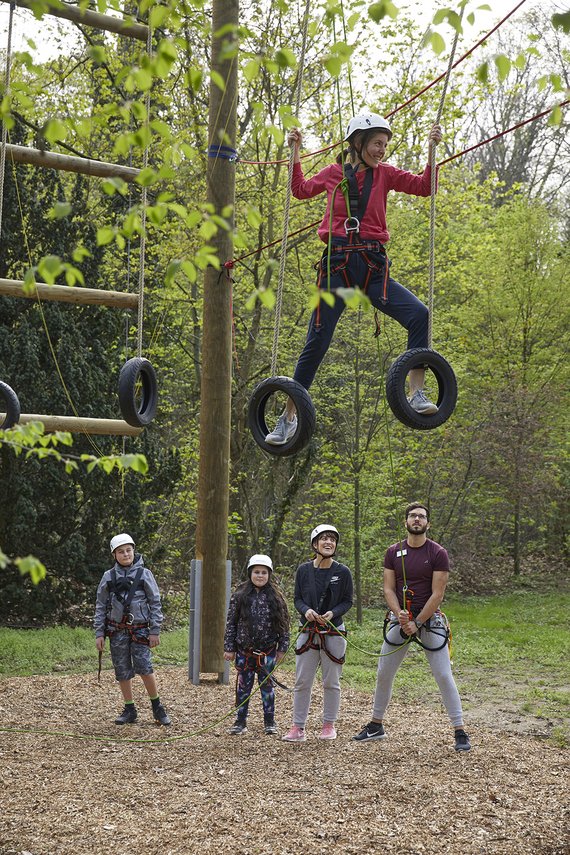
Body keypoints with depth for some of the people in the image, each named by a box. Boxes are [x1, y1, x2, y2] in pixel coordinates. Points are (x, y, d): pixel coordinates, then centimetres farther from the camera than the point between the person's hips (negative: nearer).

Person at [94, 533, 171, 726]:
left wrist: (155, 631, -4)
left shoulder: (144, 574, 0)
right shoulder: (109, 577, 5)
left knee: (144, 667, -14)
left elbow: (155, 603, 1)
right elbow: (101, 606, 9)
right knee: (122, 671, 4)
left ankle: (157, 707, 3)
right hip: (117, 630, 3)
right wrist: (99, 633, 3)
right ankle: (129, 710, 17)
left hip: (139, 628, -3)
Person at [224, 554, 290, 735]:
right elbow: (230, 623, 1)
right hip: (244, 651, 0)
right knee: (243, 686, 6)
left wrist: (282, 648, 1)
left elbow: (284, 623, 3)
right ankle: (241, 721, 15)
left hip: (267, 652, 0)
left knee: (267, 685, 8)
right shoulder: (239, 596, -1)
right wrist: (229, 648, -1)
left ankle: (269, 721, 19)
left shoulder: (276, 597, 0)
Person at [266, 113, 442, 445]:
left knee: (420, 315, -21)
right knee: (317, 343, -2)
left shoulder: (384, 174, 7)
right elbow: (301, 190, 25)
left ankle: (417, 394, -14)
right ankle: (289, 417, 9)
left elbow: (424, 186, -1)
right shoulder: (333, 173, 6)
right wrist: (296, 154, 15)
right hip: (337, 265, -1)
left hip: (373, 267, 1)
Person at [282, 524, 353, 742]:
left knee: (331, 682, 7)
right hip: (308, 632, 1)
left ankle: (329, 725, 21)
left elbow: (347, 601, 1)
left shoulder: (343, 572, -4)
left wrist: (333, 613, -16)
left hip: (334, 632, -1)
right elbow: (297, 599, 6)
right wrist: (306, 610, -15)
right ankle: (298, 728, 6)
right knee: (302, 681, 1)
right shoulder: (303, 570, 0)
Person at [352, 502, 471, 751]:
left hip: (429, 620, -4)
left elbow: (437, 594, -10)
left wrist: (417, 623, -14)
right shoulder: (394, 552, 4)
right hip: (400, 619, 4)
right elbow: (389, 589, 2)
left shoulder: (438, 553, -7)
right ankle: (376, 726, 24)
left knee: (444, 675, -6)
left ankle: (460, 731, -1)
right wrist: (399, 615, -16)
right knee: (383, 673, 9)